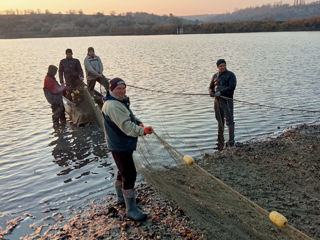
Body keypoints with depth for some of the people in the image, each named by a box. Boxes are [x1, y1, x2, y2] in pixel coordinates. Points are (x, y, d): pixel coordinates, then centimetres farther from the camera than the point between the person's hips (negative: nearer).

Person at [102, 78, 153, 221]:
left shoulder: (121, 101, 12)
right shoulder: (113, 105, -23)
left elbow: (130, 117, 20)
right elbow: (126, 126, -32)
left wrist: (138, 123, 0)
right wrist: (142, 131, -44)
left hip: (125, 144, 11)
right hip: (119, 146, -11)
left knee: (123, 171, 25)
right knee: (129, 175, -9)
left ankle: (121, 197, 45)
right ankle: (131, 210, 1)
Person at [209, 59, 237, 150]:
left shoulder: (230, 75, 0)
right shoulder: (215, 76, 16)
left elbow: (232, 87, -11)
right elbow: (210, 87, 20)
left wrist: (221, 92, -17)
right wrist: (211, 92, -3)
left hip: (227, 100, -5)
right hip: (217, 100, 5)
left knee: (229, 120, -12)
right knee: (220, 121, 12)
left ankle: (231, 141, -12)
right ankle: (220, 142, 24)